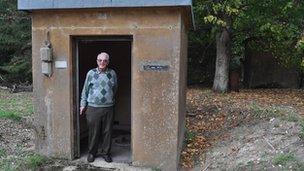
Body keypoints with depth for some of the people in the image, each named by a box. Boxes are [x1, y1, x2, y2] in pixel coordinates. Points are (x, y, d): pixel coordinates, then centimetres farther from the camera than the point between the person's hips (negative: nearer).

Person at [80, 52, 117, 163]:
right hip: (93, 108, -1)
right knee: (93, 132, 7)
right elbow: (85, 90, 7)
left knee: (107, 132, 8)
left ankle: (106, 153, 24)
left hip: (108, 108, 1)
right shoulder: (91, 73, 2)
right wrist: (83, 104, 6)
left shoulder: (112, 73, 5)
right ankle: (92, 153, 25)